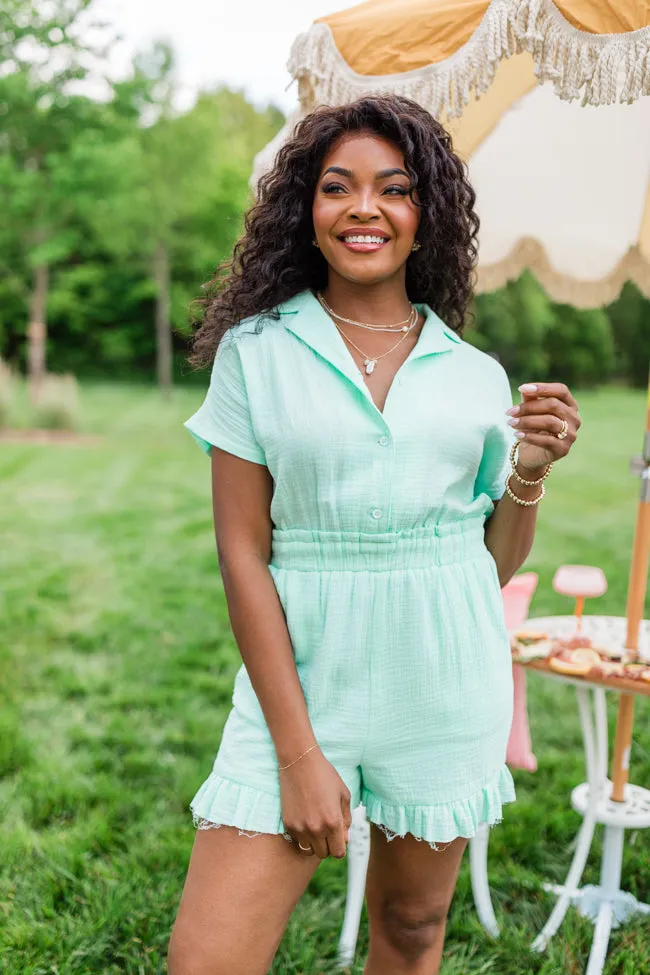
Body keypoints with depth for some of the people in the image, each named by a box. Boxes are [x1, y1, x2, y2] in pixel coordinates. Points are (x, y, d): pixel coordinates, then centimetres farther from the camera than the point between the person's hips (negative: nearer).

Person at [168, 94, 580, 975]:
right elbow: (242, 554, -6)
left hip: (446, 689, 3)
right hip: (302, 680, -2)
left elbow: (496, 565, 11)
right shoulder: (254, 351, -2)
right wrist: (298, 751, -10)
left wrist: (529, 470, -9)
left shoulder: (477, 375, 5)